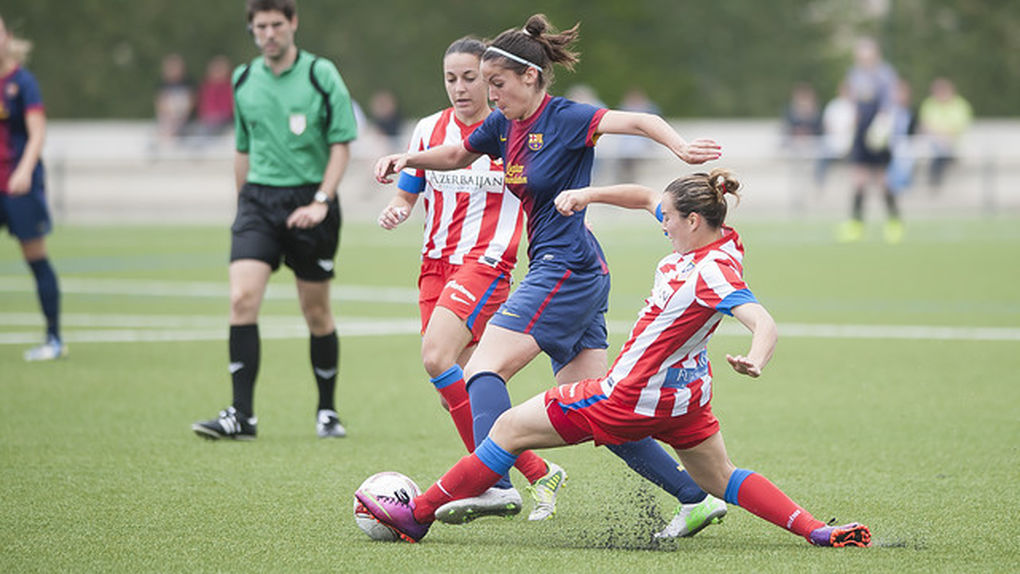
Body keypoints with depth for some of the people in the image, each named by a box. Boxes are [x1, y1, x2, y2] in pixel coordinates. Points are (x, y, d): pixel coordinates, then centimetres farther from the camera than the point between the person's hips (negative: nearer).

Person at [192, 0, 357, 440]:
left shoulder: (321, 74, -3)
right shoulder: (243, 81, 9)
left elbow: (341, 144, -4)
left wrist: (321, 201, -15)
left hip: (309, 201, -3)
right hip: (258, 200, 3)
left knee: (316, 311, 5)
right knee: (242, 297, -15)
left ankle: (327, 412, 22)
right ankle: (241, 415, -14)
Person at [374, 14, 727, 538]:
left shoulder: (565, 119, -12)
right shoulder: (505, 125, 12)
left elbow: (638, 121, -24)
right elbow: (458, 155, 29)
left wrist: (681, 148, -42)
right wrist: (408, 159, 11)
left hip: (567, 270, -9)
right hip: (575, 277, 9)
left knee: (484, 368, -16)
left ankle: (493, 484, -30)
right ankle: (695, 497, 8)